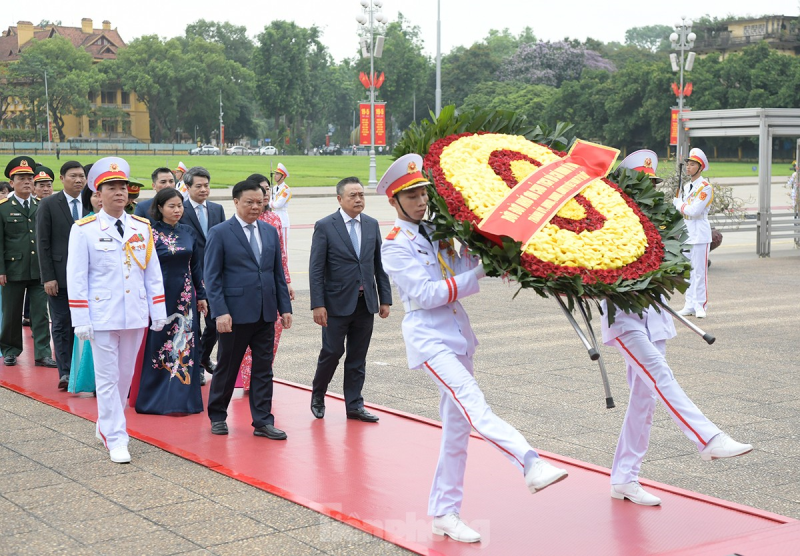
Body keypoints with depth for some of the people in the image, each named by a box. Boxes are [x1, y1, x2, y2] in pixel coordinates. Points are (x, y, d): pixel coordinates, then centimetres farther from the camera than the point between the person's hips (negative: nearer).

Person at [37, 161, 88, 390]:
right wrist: (48, 277, -10)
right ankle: (65, 373, 5)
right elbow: (43, 243, -4)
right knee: (61, 325, 2)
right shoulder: (48, 205, -1)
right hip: (59, 275, -2)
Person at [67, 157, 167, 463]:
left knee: (126, 375, 14)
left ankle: (106, 424, 32)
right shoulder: (84, 230, -4)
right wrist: (81, 320, -10)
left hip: (135, 316, 4)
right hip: (102, 317, -4)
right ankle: (116, 439, 7)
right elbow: (76, 277, -5)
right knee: (107, 378, 0)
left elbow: (153, 273, 9)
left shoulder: (142, 228, 7)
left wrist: (158, 312, 5)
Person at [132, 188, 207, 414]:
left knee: (184, 346, 5)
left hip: (185, 298, 4)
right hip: (160, 297, -4)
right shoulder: (151, 234, -6)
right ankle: (155, 399, 11)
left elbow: (196, 266, 13)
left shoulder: (188, 232, 8)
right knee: (158, 346, 1)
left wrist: (201, 295, 11)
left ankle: (183, 398, 12)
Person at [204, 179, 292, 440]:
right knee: (227, 368, 8)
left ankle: (263, 421, 12)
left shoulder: (270, 232, 11)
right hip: (235, 313, -5)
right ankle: (217, 416, 24)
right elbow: (212, 277, -7)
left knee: (263, 369, 6)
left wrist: (285, 307, 7)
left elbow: (278, 272, 14)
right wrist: (220, 311, -15)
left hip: (266, 313, 5)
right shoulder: (219, 233, -5)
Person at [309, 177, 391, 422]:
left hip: (366, 303, 4)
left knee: (358, 357, 9)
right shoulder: (325, 226, -6)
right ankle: (317, 397, 24)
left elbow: (379, 265, 12)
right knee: (332, 352, 2)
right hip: (337, 302, -4)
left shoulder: (372, 225, 8)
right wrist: (317, 304, -14)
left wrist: (385, 298, 7)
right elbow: (316, 269, -8)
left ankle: (354, 406, 17)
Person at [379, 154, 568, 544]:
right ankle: (531, 466, -40)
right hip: (428, 338, -7)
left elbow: (468, 268, 8)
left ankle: (444, 514, 15)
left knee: (457, 427, 7)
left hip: (458, 334, 7)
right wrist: (476, 275, -17)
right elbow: (425, 294, -15)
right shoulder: (395, 246, -6)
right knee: (473, 405, -25)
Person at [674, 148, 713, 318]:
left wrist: (679, 203, -6)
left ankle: (701, 306, -1)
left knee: (700, 271, -6)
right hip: (686, 233, 7)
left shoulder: (705, 187, -10)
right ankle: (690, 305, 14)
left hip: (700, 234, -7)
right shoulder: (685, 186, 15)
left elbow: (694, 211, -19)